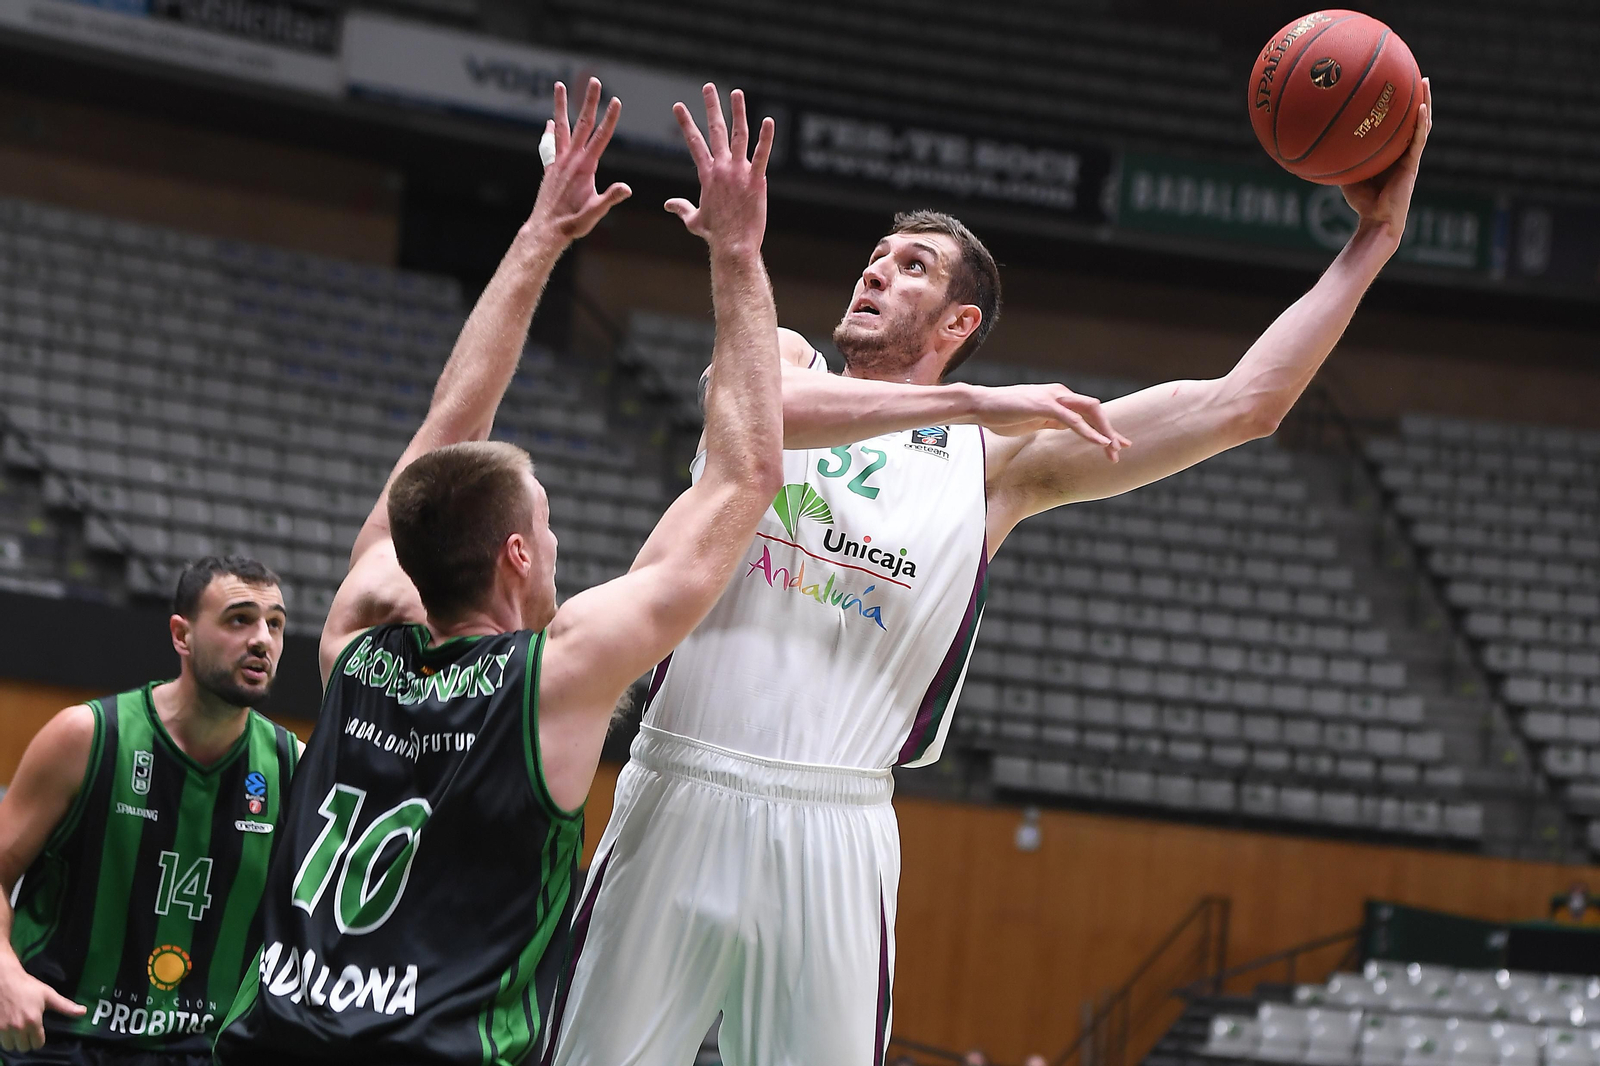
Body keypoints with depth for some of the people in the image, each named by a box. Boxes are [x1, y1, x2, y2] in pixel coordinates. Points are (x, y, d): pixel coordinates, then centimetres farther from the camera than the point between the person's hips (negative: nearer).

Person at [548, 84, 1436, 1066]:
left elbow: (1241, 405, 7)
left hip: (839, 830, 1)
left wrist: (1372, 243, 5)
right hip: (683, 797, 0)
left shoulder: (998, 459, 11)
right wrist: (971, 402, -20)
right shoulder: (784, 360, 11)